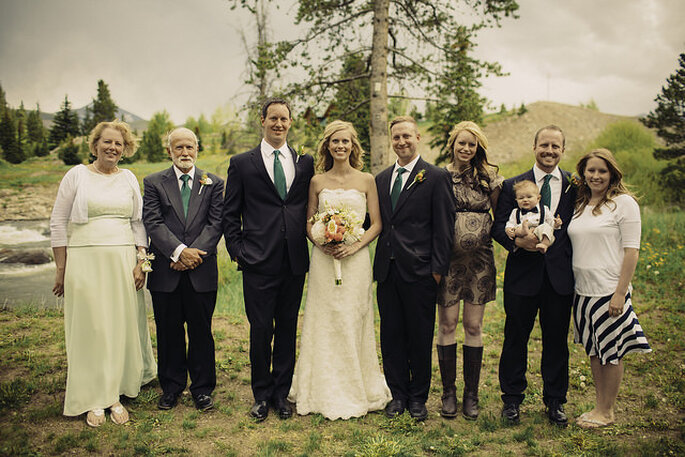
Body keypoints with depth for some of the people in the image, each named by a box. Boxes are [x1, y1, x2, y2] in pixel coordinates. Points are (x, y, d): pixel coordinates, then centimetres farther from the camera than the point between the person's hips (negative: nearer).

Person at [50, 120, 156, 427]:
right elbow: (58, 223, 2)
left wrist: (140, 262, 0)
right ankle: (94, 399, 13)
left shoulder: (129, 179, 10)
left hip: (123, 261, 3)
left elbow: (139, 222, 11)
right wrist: (61, 269, -2)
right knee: (90, 327, 1)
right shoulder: (77, 175, 2)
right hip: (85, 261, -2)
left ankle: (115, 394, 17)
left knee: (121, 326, 4)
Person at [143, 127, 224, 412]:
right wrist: (179, 251, -16)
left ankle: (202, 388, 22)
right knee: (168, 332, 10)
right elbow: (153, 223, -5)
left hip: (201, 271, 0)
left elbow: (216, 223, -1)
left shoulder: (213, 183, 7)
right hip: (166, 271, 0)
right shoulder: (153, 183, 6)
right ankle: (171, 387, 27)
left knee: (201, 331, 8)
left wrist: (194, 252, -13)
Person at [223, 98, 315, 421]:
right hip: (259, 261, -2)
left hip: (294, 262, 2)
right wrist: (237, 250, -2)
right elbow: (231, 213, 5)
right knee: (261, 329, 3)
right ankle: (262, 394, 22)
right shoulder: (242, 163, 4)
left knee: (287, 328, 11)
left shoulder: (305, 162, 10)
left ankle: (281, 392, 26)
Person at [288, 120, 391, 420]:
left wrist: (355, 245, -12)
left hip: (356, 260, -1)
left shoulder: (366, 181, 4)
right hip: (323, 260, 1)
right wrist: (321, 243, -11)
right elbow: (309, 223, 9)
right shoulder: (317, 182, 7)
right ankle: (324, 392, 17)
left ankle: (356, 391, 19)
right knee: (323, 324, 3)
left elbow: (376, 224, 3)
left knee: (353, 324, 2)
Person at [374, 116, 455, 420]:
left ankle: (418, 398, 23)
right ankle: (398, 394, 26)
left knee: (420, 337, 6)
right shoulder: (381, 179, 13)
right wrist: (378, 261, 8)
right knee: (391, 335, 11)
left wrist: (438, 269, -10)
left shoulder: (436, 177, -3)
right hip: (387, 270, 5)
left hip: (419, 271, -5)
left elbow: (444, 227, -6)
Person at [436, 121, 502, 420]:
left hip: (479, 260, 1)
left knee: (473, 326, 7)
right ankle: (448, 392, 18)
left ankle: (471, 394, 20)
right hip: (448, 258, -1)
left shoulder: (489, 178, 5)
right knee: (447, 324, 3)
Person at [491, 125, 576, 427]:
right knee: (516, 338, 8)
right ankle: (512, 399, 25)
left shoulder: (575, 185, 5)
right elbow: (498, 225, -1)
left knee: (557, 340, 11)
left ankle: (555, 401, 28)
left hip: (560, 275, 1)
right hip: (523, 274, -1)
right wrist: (517, 240, -20)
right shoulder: (513, 185, 3)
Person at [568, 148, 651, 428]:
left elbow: (631, 251, -11)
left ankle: (607, 411, 21)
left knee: (611, 353, 6)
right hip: (582, 290, 6)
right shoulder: (580, 205, 11)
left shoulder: (624, 203, -8)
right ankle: (599, 406, 28)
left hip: (609, 291, -6)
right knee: (593, 351, 15)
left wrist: (620, 293, -15)